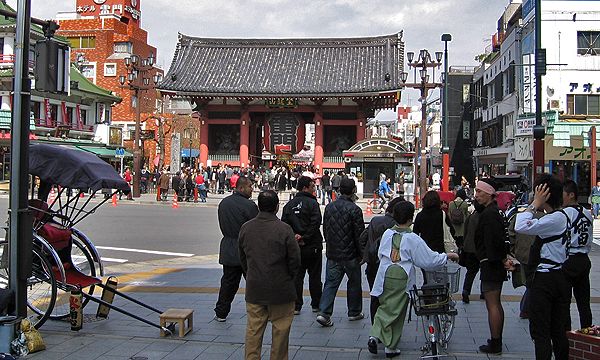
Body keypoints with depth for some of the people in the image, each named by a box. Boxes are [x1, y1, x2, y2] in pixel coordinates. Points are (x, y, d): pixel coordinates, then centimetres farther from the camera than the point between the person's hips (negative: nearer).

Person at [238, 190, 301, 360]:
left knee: (253, 330, 12)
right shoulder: (284, 229, -15)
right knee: (280, 330, 9)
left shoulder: (245, 228, 0)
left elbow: (242, 258, 10)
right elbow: (295, 260, -10)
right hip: (280, 289, -4)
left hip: (254, 289, 4)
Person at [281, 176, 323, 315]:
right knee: (315, 277, 8)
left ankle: (296, 306, 8)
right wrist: (305, 237, -13)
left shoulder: (289, 205, 6)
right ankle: (316, 305, 16)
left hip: (295, 247, 4)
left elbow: (284, 224, -1)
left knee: (297, 276, 9)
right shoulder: (312, 203, -11)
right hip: (312, 246, -4)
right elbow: (316, 223, -19)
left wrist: (293, 237, -5)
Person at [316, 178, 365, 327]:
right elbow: (359, 235, -13)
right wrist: (361, 253, -1)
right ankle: (354, 312, 24)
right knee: (354, 282, 13)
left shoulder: (329, 207, 3)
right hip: (350, 255, -4)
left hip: (332, 254, 4)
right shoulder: (354, 210, -15)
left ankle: (324, 313, -5)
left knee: (330, 283, 6)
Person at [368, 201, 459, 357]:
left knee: (384, 307, 17)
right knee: (396, 312, 8)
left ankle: (374, 336, -3)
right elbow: (429, 260, -8)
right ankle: (391, 347, 16)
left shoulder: (387, 234, 1)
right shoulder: (413, 239, -12)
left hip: (385, 276, 4)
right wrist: (448, 256, 3)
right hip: (401, 279, -3)